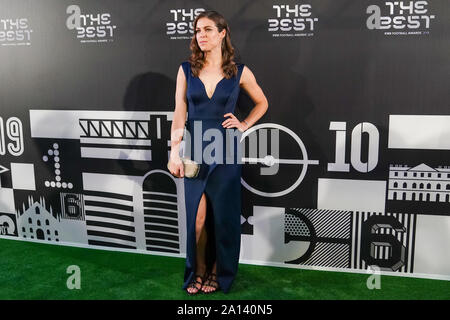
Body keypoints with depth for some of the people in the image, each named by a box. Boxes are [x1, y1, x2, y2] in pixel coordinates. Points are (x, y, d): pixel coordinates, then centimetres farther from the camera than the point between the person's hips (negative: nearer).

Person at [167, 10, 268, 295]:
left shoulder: (239, 72, 0)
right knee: (197, 217, 4)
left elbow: (262, 103, 15)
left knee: (223, 216, 6)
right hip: (195, 150, 1)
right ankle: (198, 271, 23)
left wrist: (244, 125, 1)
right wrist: (175, 152, -7)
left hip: (225, 152, -1)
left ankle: (219, 272, 25)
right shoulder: (187, 70, 2)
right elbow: (179, 114, -1)